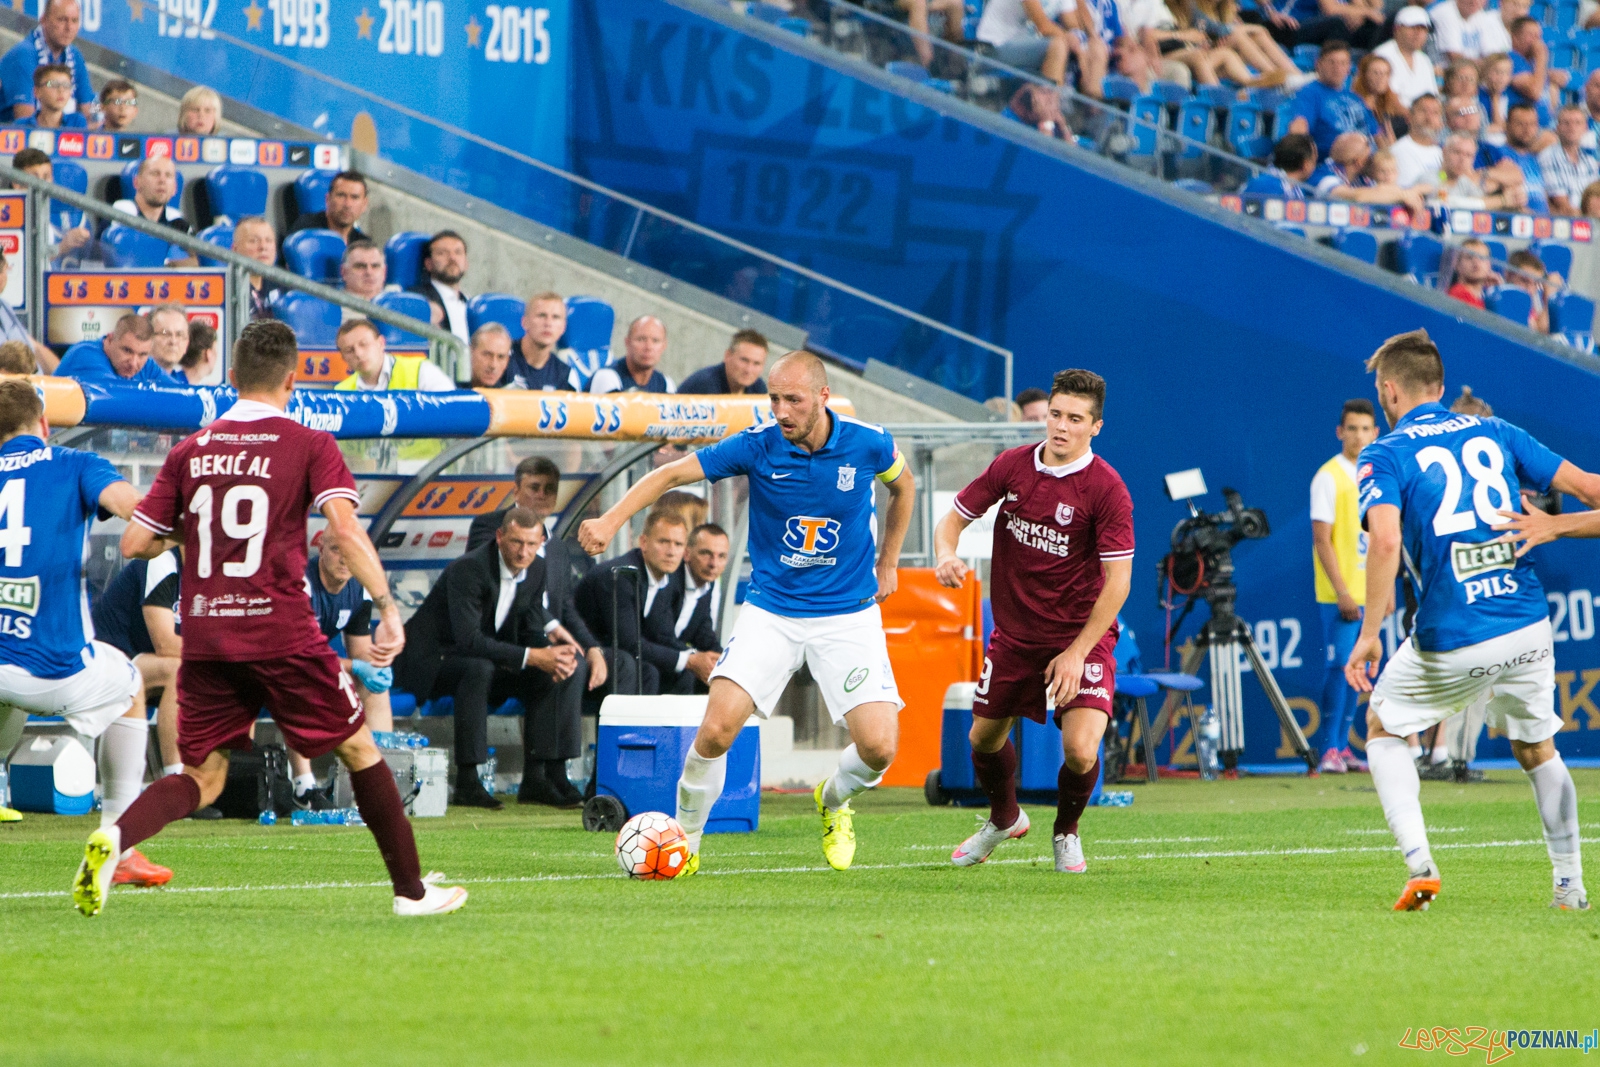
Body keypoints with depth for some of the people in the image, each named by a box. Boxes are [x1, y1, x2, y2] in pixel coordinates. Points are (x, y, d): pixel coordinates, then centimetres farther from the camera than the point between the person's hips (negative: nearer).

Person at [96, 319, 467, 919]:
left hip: (205, 639, 3)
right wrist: (386, 607, -15)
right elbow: (344, 526, -15)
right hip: (281, 635, -3)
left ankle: (114, 837, -20)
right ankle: (411, 890, 18)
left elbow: (135, 543, 8)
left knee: (201, 779, 9)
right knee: (358, 750, 14)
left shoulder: (190, 451, 9)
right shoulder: (310, 446, -1)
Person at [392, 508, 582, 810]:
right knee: (478, 668, -41)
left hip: (488, 664, 8)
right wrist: (533, 657, -36)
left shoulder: (536, 570, -1)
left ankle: (541, 775, -11)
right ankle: (467, 782, -36)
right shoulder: (468, 569, -25)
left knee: (574, 668, -8)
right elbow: (468, 640, -33)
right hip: (431, 660, -8)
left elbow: (532, 629, 6)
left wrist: (553, 648, -19)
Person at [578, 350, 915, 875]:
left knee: (878, 747, -12)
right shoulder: (757, 446, -13)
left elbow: (902, 485, 14)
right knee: (717, 729, -17)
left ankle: (834, 801, 23)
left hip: (848, 614, 0)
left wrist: (888, 564, 14)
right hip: (770, 611, 0)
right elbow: (671, 474, -12)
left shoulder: (868, 443, -10)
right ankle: (685, 841, 6)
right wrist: (611, 520, -26)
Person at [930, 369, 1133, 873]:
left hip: (1081, 637, -4)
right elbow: (955, 517, 5)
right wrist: (946, 556, -19)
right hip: (1014, 635, 4)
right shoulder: (1012, 465, -5)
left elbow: (1118, 581, -17)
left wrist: (1077, 653, -20)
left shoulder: (1106, 488, -18)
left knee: (1080, 749, -19)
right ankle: (1004, 818, 47)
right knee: (984, 737, 15)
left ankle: (1067, 833, 14)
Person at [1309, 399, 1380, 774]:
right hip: (1340, 594, -6)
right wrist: (1342, 592, -17)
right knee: (1340, 665, -11)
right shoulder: (1329, 477, -7)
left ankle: (1342, 746, 12)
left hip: (1369, 593, 6)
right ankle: (1330, 749, -10)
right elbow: (1322, 539, -11)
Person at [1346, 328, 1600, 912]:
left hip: (1451, 642, -3)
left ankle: (1419, 862, 4)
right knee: (1537, 750, 26)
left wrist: (1369, 634, -15)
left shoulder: (1385, 456, -1)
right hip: (1528, 629, 4)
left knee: (1383, 727, 21)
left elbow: (1385, 540, -18)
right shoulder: (1494, 433, 11)